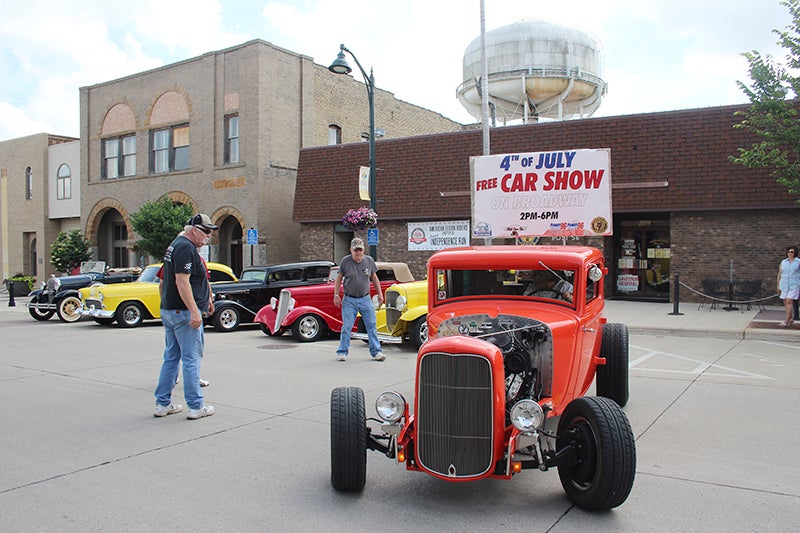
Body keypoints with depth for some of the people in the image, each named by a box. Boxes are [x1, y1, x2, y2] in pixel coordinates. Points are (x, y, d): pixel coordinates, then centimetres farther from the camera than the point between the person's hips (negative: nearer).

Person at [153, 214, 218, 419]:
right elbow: (182, 281, -23)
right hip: (183, 311, -10)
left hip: (168, 310, 10)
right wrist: (194, 311, -25)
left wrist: (207, 299, 25)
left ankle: (162, 404, 19)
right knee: (192, 358, -4)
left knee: (171, 357, 14)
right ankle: (196, 406, 1)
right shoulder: (186, 248, -15)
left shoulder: (175, 245, 19)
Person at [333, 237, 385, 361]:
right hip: (349, 300, -2)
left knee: (372, 325, 0)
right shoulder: (345, 261, -3)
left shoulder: (369, 260, 4)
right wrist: (336, 295, -2)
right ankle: (342, 352, 9)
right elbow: (338, 279, 3)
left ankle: (376, 352, 6)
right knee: (346, 326, -3)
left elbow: (374, 277, 14)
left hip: (365, 299, 2)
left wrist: (379, 293, 12)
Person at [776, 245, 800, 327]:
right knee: (785, 302, 6)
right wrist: (778, 285, 10)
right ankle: (791, 319, 22)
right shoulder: (783, 262, 10)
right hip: (784, 285, 4)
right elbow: (779, 274, 13)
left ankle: (786, 321, -14)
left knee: (789, 301, -13)